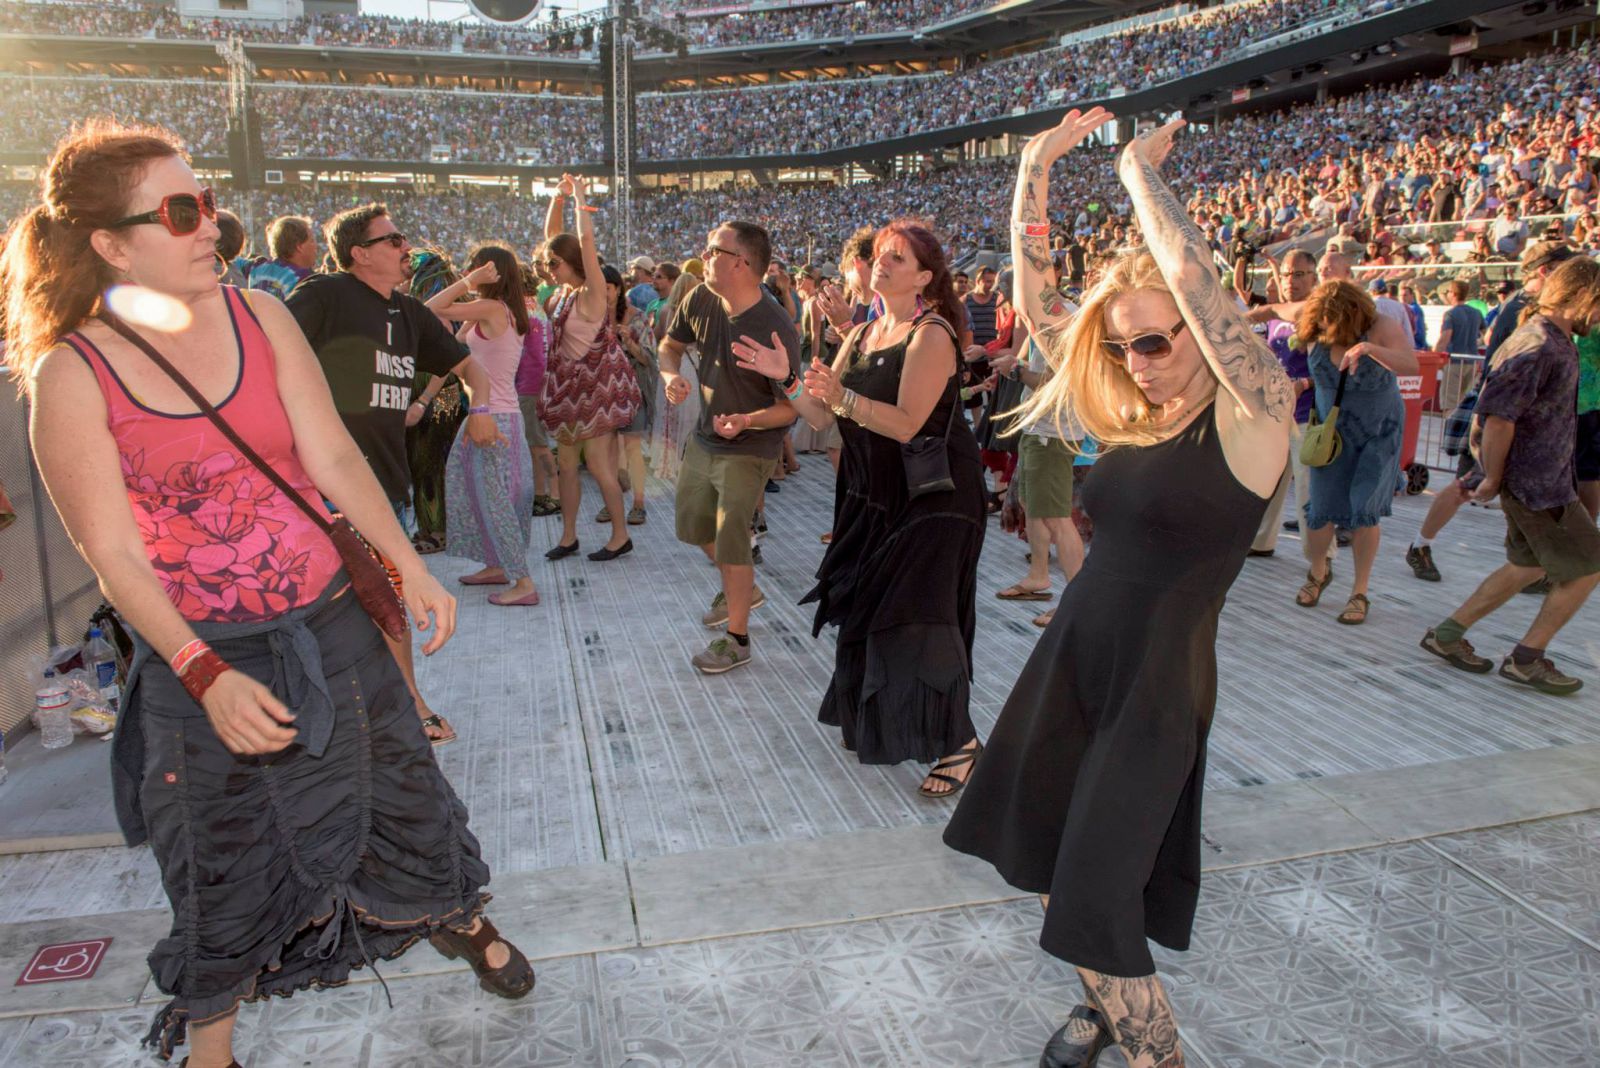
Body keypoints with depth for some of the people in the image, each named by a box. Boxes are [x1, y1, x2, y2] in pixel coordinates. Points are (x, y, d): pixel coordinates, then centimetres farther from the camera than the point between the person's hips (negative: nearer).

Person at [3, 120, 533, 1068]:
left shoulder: (259, 316, -3)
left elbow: (334, 456, -6)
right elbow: (115, 555, -13)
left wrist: (409, 565, -16)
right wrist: (206, 676, -21)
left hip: (331, 620, 3)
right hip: (200, 652, -3)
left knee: (403, 789, 18)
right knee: (227, 863, 14)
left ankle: (456, 916, 47)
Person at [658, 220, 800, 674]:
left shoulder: (775, 328, -26)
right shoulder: (701, 300, -8)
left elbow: (792, 406, -21)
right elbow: (670, 345, 10)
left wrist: (747, 421, -37)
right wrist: (671, 374, -12)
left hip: (747, 450, -8)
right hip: (703, 438, 8)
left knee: (731, 541, -4)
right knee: (693, 526, 21)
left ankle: (736, 639, 14)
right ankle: (743, 589, 46)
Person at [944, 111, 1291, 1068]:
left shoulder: (1253, 412, -13)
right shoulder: (1135, 414, 4)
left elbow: (1194, 277, -29)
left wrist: (1142, 171, -13)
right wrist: (1035, 170, 1)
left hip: (1158, 688, -7)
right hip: (1069, 663, 7)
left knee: (1096, 901, -3)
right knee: (1049, 861, 18)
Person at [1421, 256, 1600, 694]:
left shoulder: (1552, 341, 11)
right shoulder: (1539, 349, -22)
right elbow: (1498, 417, -27)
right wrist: (1493, 479, -18)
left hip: (1542, 478, 10)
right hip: (1537, 483, -10)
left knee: (1528, 565, 18)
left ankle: (1448, 633, 21)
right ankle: (1527, 659, 13)